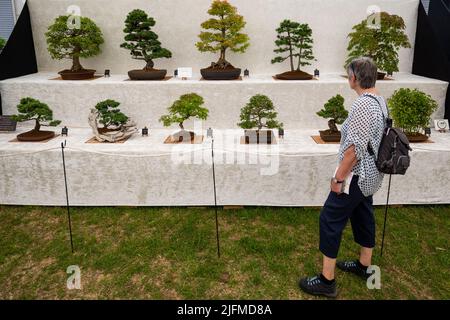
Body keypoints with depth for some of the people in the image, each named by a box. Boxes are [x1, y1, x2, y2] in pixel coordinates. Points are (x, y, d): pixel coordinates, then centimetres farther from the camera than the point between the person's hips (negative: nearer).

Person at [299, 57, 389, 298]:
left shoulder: (362, 104, -23)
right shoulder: (379, 100, 8)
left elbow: (355, 147, -26)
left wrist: (339, 177, -19)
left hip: (357, 175, -10)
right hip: (370, 174, 10)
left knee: (330, 219, -3)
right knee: (363, 215, 20)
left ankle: (326, 281, 4)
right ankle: (364, 266, 37)